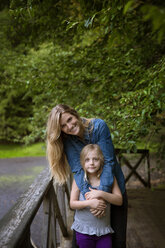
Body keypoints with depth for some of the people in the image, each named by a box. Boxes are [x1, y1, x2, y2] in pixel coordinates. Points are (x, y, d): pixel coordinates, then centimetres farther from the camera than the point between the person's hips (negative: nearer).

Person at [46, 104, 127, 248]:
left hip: (113, 187, -2)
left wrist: (101, 194, -31)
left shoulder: (99, 126, -19)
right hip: (88, 189, 2)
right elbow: (78, 169, -18)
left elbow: (108, 161, -22)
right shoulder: (68, 141, -10)